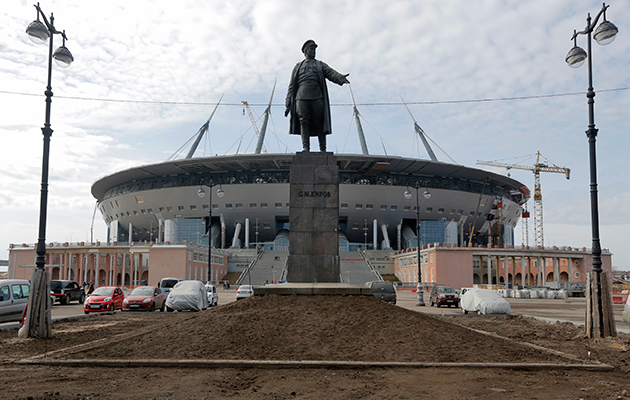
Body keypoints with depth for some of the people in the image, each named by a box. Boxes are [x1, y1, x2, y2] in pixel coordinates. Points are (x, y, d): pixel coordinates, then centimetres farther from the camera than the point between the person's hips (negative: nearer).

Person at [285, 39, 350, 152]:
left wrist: (340, 78, -22)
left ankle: (323, 149, -1)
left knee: (320, 124, -4)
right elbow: (291, 86, 18)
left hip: (317, 98, 0)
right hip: (301, 98, 0)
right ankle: (306, 148, -12)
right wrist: (288, 104, 8)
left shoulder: (320, 65, 22)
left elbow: (331, 73, 2)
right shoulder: (298, 66, 23)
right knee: (303, 122, -11)